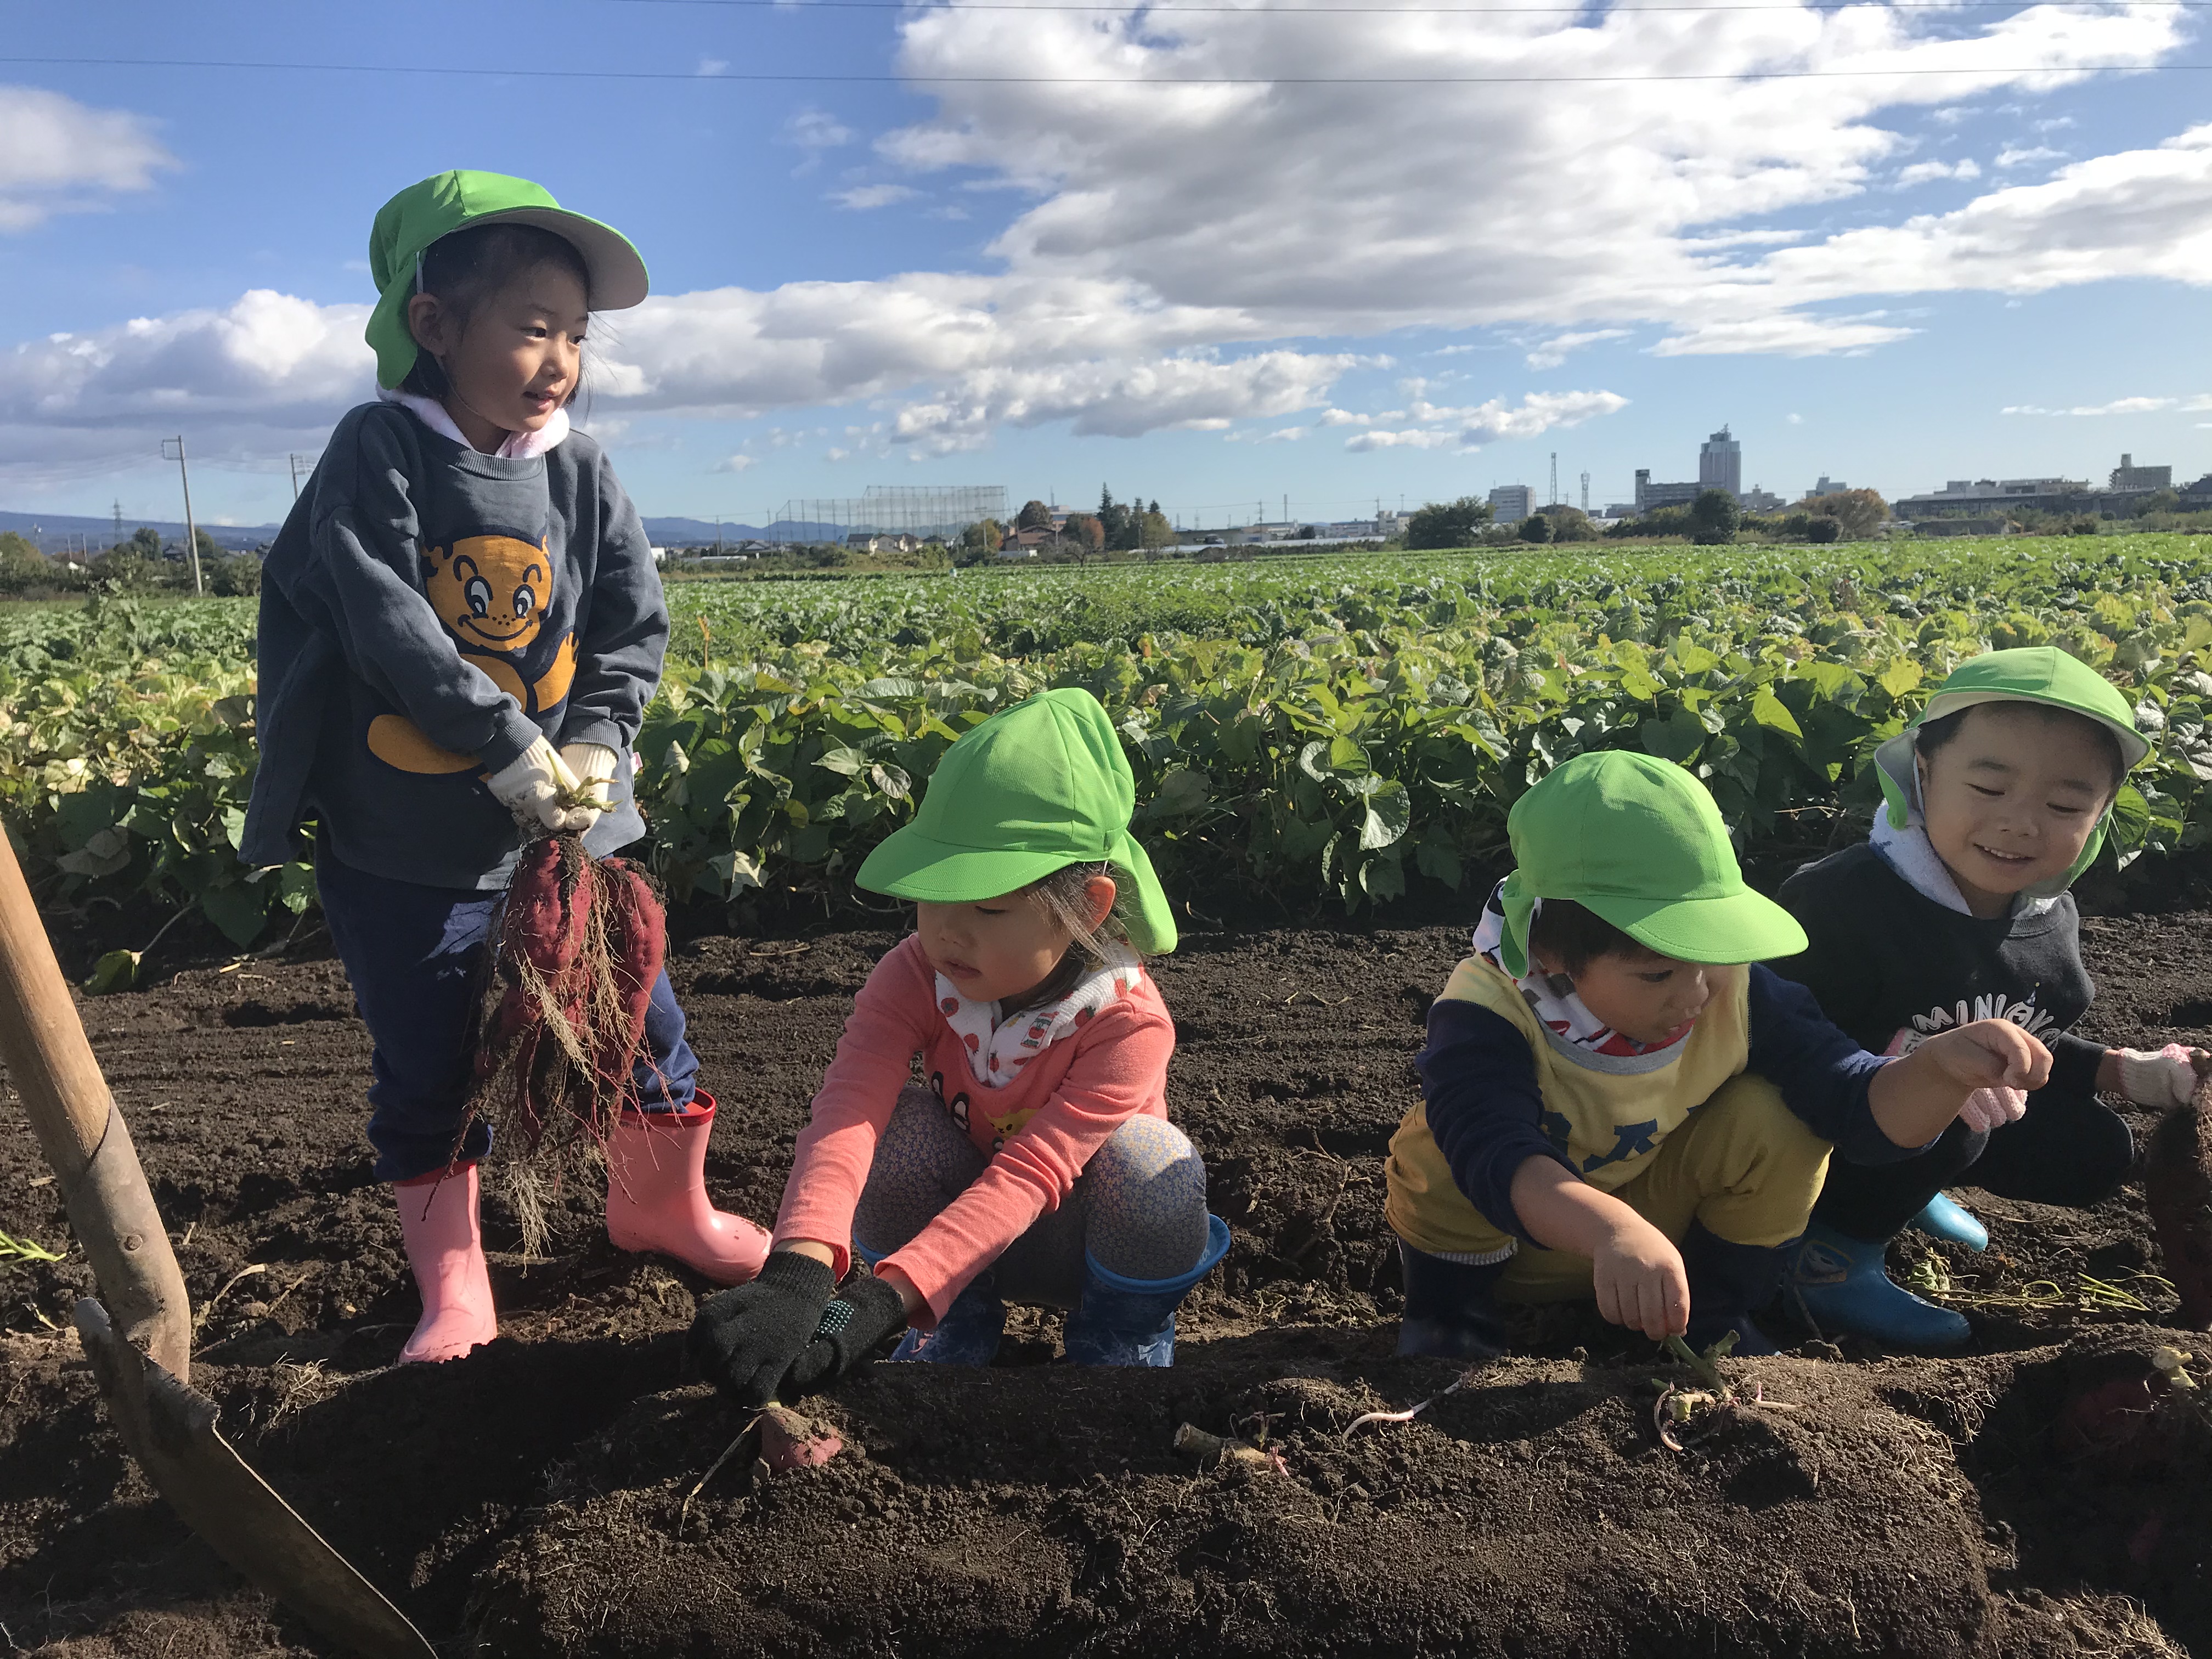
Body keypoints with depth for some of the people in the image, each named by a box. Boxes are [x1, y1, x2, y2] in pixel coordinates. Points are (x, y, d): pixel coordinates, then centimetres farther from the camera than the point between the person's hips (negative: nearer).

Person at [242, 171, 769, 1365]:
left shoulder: (579, 473, 0)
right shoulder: (378, 452, -11)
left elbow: (635, 629, 1)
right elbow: (388, 626, -20)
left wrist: (594, 744, -14)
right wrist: (510, 749, -21)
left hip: (561, 824, 4)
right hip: (399, 846, -3)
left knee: (643, 1018, 10)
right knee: (425, 1068, 8)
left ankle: (661, 1207, 37)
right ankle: (452, 1286, 28)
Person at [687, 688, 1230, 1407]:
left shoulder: (1129, 1021, -31)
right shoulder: (915, 975, -22)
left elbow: (1029, 1176, -40)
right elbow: (847, 1111, -39)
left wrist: (884, 1298, -52)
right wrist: (797, 1271, -58)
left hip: (1090, 1240, -2)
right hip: (958, 1225, 2)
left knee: (1147, 1155, -35)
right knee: (901, 1125, -28)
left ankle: (1124, 1346, -3)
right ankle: (954, 1331, -2)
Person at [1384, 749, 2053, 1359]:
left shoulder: (1739, 996, -20)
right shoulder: (1485, 1013, -34)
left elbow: (1863, 1112, -22)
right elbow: (1496, 1157, -51)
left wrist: (1942, 1065, -44)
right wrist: (1613, 1231, -69)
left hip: (1654, 1221, 3)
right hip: (1500, 1235, -3)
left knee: (1771, 1116, -22)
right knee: (1444, 1142, -35)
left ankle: (1714, 1321, 3)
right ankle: (1447, 1312, -3)